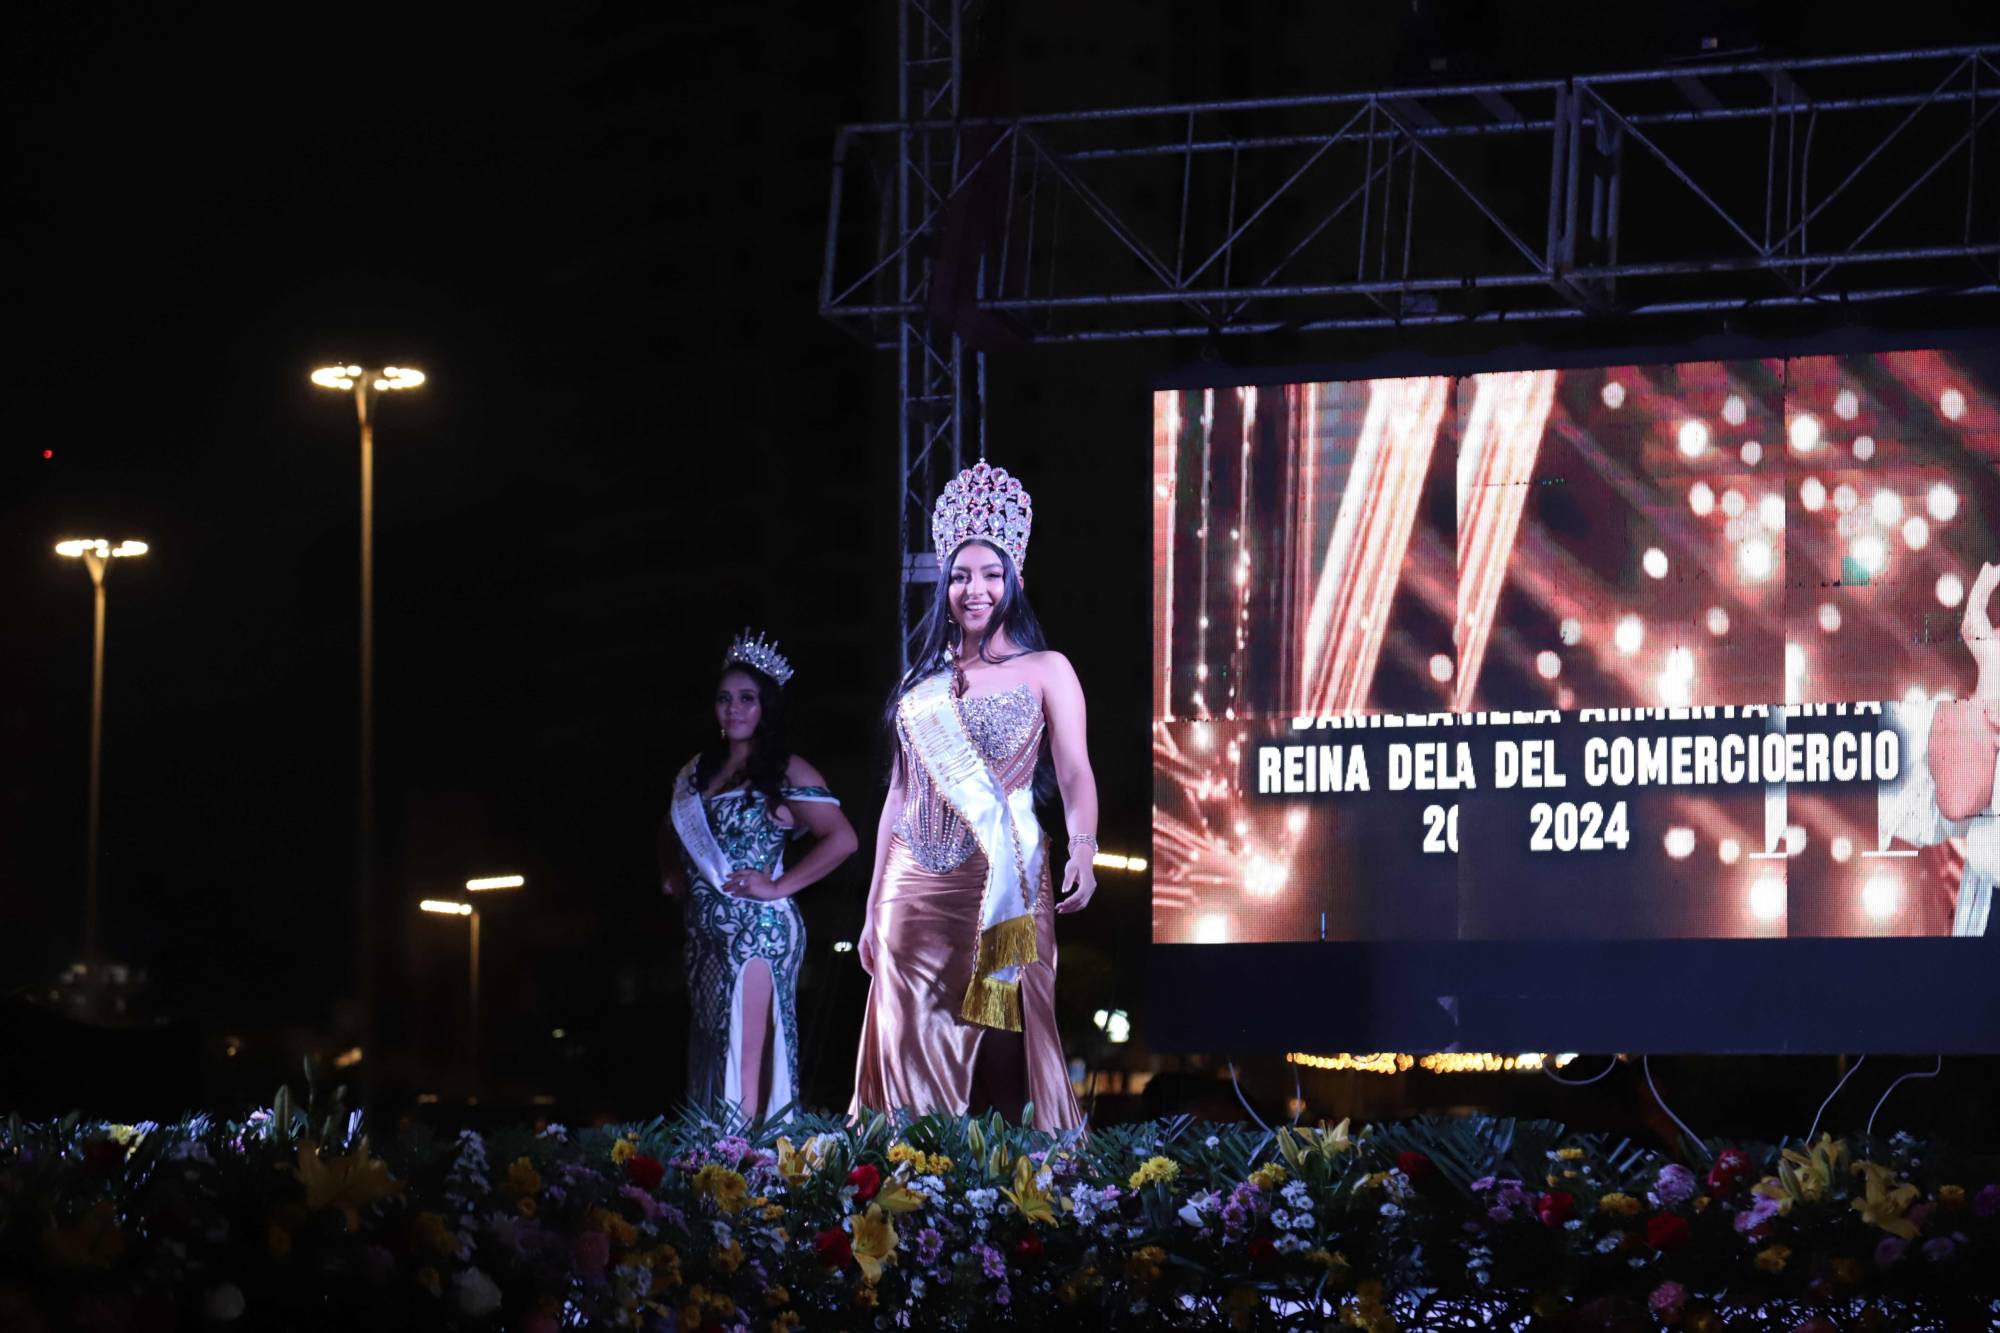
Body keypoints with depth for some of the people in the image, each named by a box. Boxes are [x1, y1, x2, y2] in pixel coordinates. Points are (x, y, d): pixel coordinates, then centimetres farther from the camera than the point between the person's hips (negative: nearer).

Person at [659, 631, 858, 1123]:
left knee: (745, 1063, -12)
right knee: (708, 1058, 9)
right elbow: (673, 828, 32)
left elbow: (842, 839, -14)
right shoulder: (700, 770, 14)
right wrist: (669, 873, 14)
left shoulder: (786, 772, -6)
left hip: (757, 929, -7)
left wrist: (778, 887, -14)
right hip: (705, 931, 7)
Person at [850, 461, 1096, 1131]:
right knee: (917, 1052, 1)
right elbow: (900, 794, 17)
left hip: (1003, 887, -4)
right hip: (916, 892, 4)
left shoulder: (1045, 671, 4)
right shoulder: (925, 679, 15)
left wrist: (1082, 846, -26)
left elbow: (1075, 773, -6)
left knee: (1006, 1048, -5)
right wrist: (873, 909, 14)